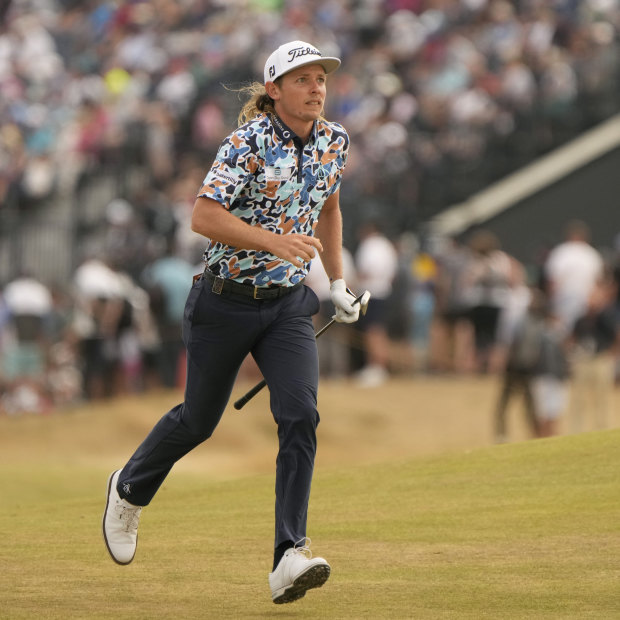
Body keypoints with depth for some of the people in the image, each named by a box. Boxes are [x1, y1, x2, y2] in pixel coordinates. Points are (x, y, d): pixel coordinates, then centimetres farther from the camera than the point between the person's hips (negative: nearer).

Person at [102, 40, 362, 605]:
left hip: (288, 305, 4)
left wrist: (338, 283, 19)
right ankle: (130, 489, 44)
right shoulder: (250, 141, -17)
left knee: (300, 416, -17)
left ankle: (289, 560, -22)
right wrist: (273, 240, -36)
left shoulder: (334, 142, 2)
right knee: (199, 420, 12)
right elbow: (203, 217, -25)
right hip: (227, 301, -4)